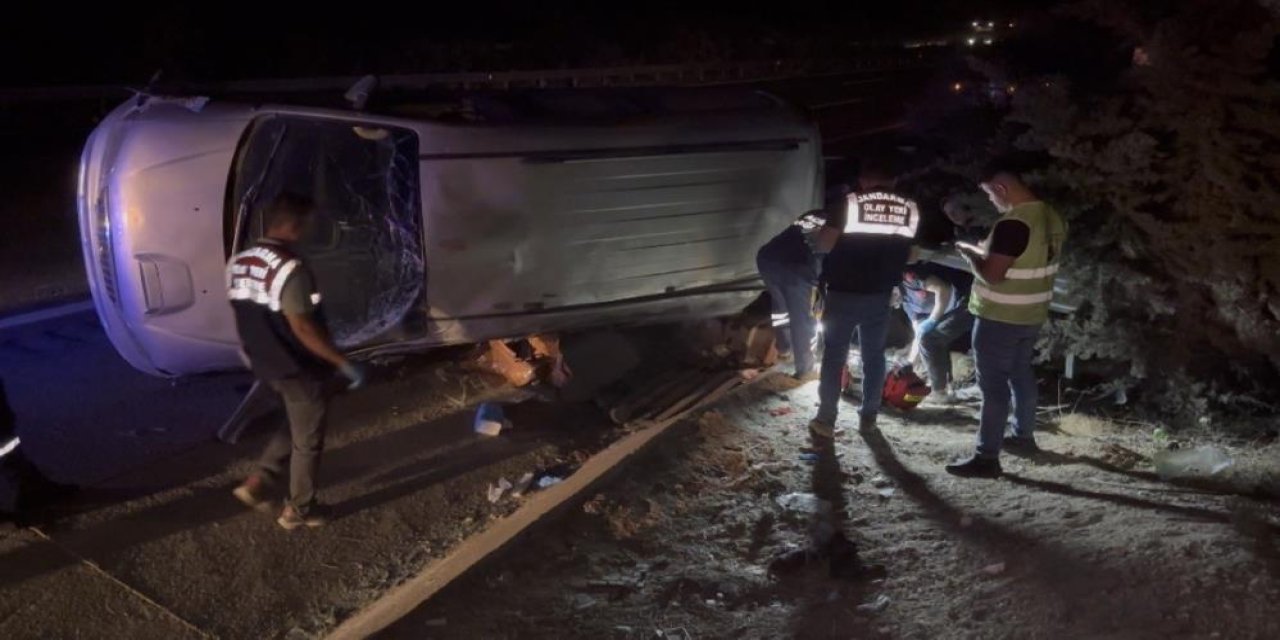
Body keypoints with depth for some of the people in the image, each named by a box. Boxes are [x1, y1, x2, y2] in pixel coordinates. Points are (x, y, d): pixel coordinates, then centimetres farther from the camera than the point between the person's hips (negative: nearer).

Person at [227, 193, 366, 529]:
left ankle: (257, 483, 24)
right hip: (297, 368, -8)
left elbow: (247, 318, 11)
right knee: (308, 439, 9)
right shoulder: (289, 268, -25)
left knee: (296, 427, 27)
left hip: (267, 365, 9)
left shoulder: (239, 262, 2)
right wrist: (344, 363, -20)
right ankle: (298, 509, 22)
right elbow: (302, 328, -26)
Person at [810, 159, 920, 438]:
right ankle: (868, 415, 22)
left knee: (834, 354, 6)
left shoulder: (849, 203, -9)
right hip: (880, 294, 3)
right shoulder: (910, 208, 3)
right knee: (874, 354, 16)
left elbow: (824, 244, -10)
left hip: (844, 292, -3)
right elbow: (908, 253, 11)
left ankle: (826, 419, 7)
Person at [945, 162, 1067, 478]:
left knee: (993, 384, -3)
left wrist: (968, 252, -8)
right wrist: (986, 250, 14)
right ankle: (1023, 435, 38)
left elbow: (991, 274, -25)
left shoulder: (1013, 224, -26)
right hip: (1032, 315, 9)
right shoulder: (1052, 218, 4)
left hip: (1000, 319, -9)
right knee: (1021, 373, 23)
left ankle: (987, 458, 1)